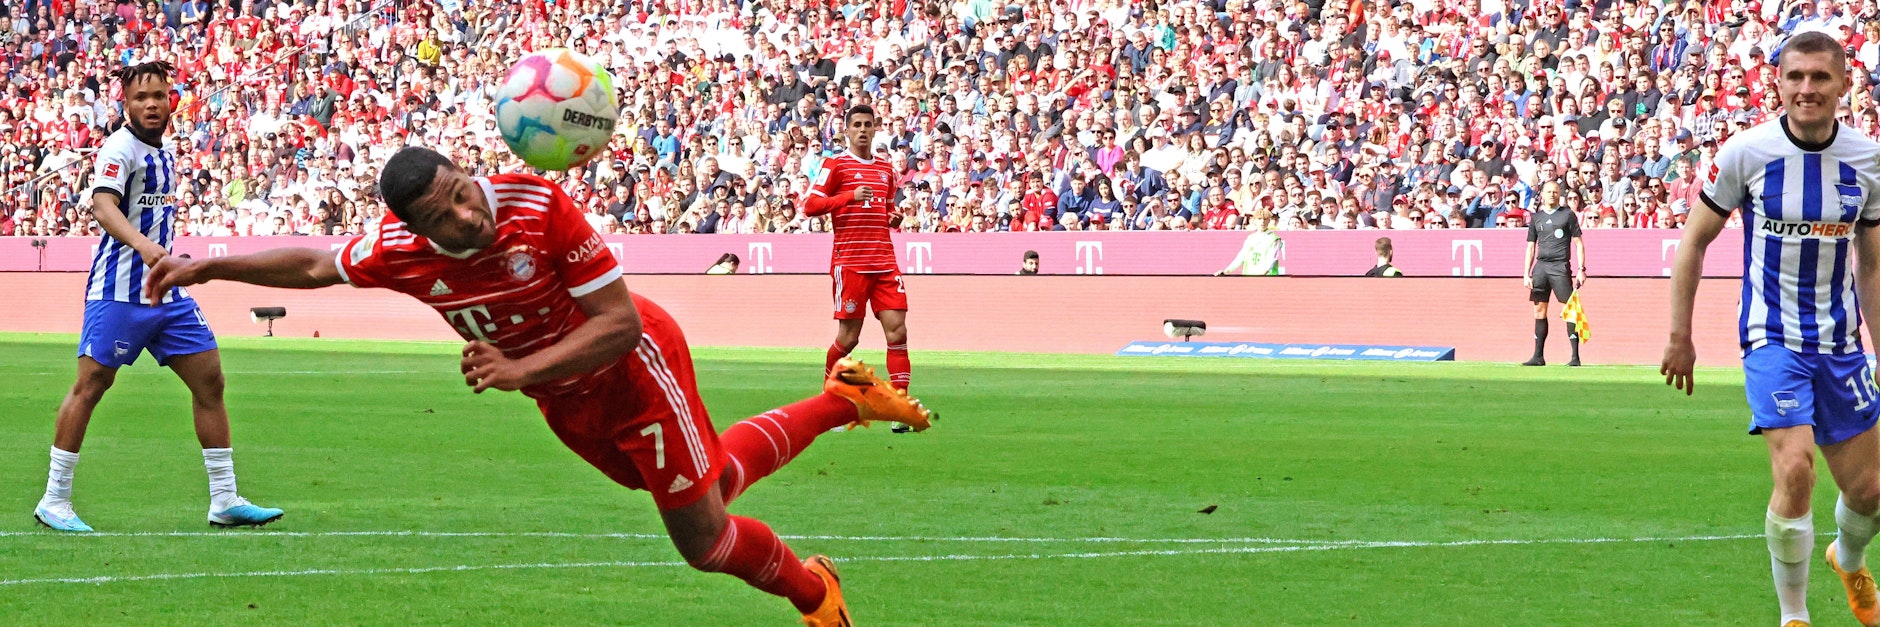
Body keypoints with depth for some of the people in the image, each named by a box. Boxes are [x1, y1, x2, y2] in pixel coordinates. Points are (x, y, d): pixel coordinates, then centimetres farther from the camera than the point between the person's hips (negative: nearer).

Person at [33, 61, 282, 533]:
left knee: (209, 379, 3)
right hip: (119, 290, -8)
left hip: (166, 291, 8)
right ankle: (54, 500, 0)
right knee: (92, 384, -8)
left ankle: (225, 501, 7)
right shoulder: (121, 148, -11)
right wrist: (142, 244, -44)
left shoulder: (164, 151, 15)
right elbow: (103, 206, -28)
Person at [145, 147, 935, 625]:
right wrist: (206, 268, -7)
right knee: (711, 484, 20)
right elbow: (316, 265, -1)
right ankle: (837, 402, 41)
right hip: (569, 409, 5)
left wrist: (520, 372, -38)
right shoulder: (401, 251, -21)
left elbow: (621, 323, -31)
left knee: (703, 539, -3)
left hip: (634, 366, -5)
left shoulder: (539, 206, -35)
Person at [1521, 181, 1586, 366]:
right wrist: (1526, 274, 9)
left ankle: (1575, 356, -8)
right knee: (1539, 310, 4)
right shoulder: (1537, 218, 14)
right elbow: (1531, 247, 17)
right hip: (1540, 266, 4)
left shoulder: (1567, 215, 4)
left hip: (1560, 266, -4)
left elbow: (1578, 243, 3)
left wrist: (1581, 270, -6)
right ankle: (1538, 356, 9)